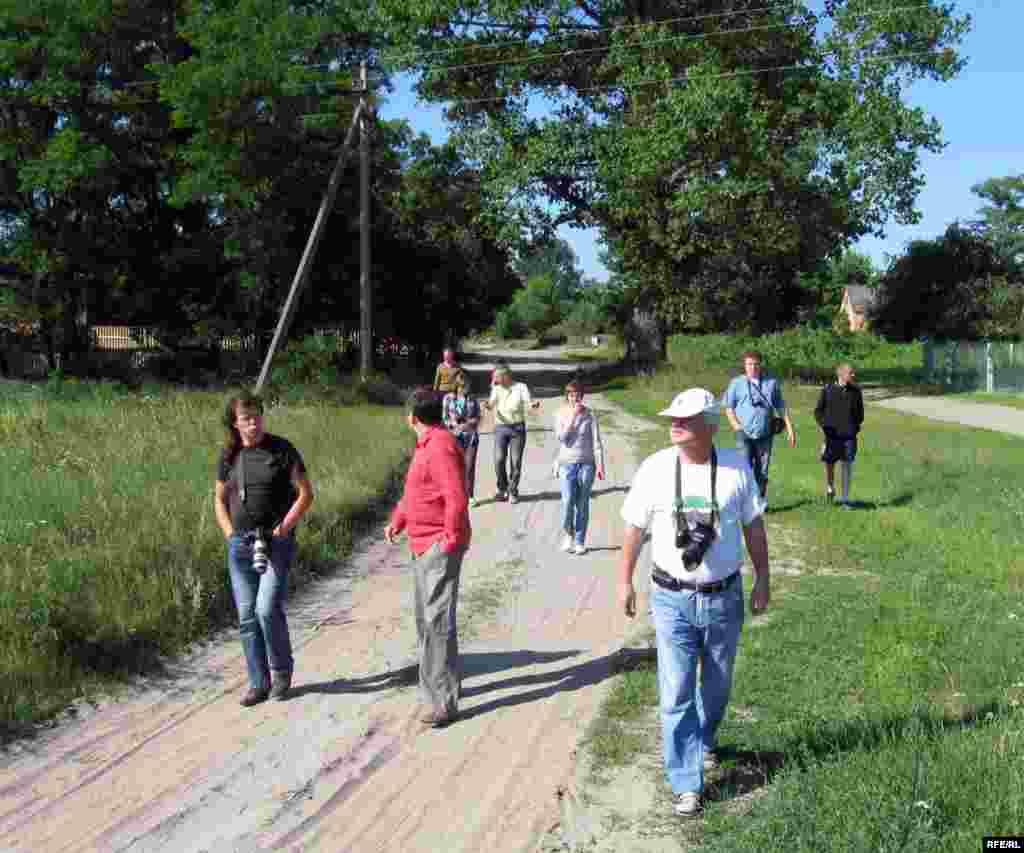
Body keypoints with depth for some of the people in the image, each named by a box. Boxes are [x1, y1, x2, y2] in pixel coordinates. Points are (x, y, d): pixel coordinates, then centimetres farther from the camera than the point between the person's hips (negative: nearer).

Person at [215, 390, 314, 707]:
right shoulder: (229, 456, 7)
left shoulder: (282, 449, -4)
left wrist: (284, 527, -10)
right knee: (247, 616, 6)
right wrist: (230, 533, 5)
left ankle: (282, 671, 11)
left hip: (276, 541, -4)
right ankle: (259, 683, 18)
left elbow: (305, 493, -2)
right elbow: (220, 499, 17)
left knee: (267, 608, -14)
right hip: (240, 544, 4)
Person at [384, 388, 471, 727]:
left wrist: (451, 540, -19)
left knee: (437, 621, -8)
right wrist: (397, 520, 10)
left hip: (440, 547, -11)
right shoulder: (426, 445, 14)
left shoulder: (441, 446, -19)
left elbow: (457, 499, -25)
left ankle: (444, 702, -3)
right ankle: (441, 683, 32)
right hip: (423, 545, 11)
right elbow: (414, 491, 23)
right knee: (426, 619, 19)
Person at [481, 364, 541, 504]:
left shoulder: (521, 387, 3)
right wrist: (488, 405, -32)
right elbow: (492, 403, -8)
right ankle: (502, 488, 14)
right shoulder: (496, 389, 8)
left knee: (516, 461, -1)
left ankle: (512, 491, 13)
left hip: (518, 427, -1)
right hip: (501, 428, 2)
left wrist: (534, 404, -34)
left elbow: (528, 402, -10)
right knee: (499, 459, -6)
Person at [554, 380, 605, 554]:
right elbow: (561, 437, -11)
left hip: (586, 463, 0)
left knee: (582, 504, 2)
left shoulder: (589, 414, 0)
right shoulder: (561, 414, 2)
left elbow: (596, 441, -1)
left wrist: (600, 465, -7)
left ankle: (580, 542, 15)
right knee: (567, 502, -13)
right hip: (567, 463, 0)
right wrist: (572, 416, -14)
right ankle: (569, 533, 13)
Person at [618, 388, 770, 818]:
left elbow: (754, 527, 4)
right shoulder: (655, 468, -9)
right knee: (676, 694, -3)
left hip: (724, 597, 2)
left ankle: (703, 742, 48)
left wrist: (762, 580, 6)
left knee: (717, 685, 19)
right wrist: (624, 581, 4)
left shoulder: (736, 467, -7)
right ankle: (687, 784, 8)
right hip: (672, 599, -1)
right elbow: (635, 528, 1)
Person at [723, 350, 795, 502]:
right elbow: (729, 408, 7)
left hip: (765, 435, 2)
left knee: (762, 472, 6)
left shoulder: (772, 383, 12)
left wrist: (789, 428, 10)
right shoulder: (736, 383, 6)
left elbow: (781, 407, 16)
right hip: (744, 435, -2)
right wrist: (737, 426, -6)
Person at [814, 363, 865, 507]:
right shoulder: (828, 390, -2)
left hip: (849, 435, 1)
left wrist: (856, 426, 6)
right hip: (832, 435, -1)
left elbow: (860, 412, 16)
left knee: (847, 466, 0)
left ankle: (845, 499, 9)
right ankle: (830, 488, 34)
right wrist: (824, 425, -5)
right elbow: (818, 410, 6)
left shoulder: (855, 391, 4)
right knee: (829, 464, 4)